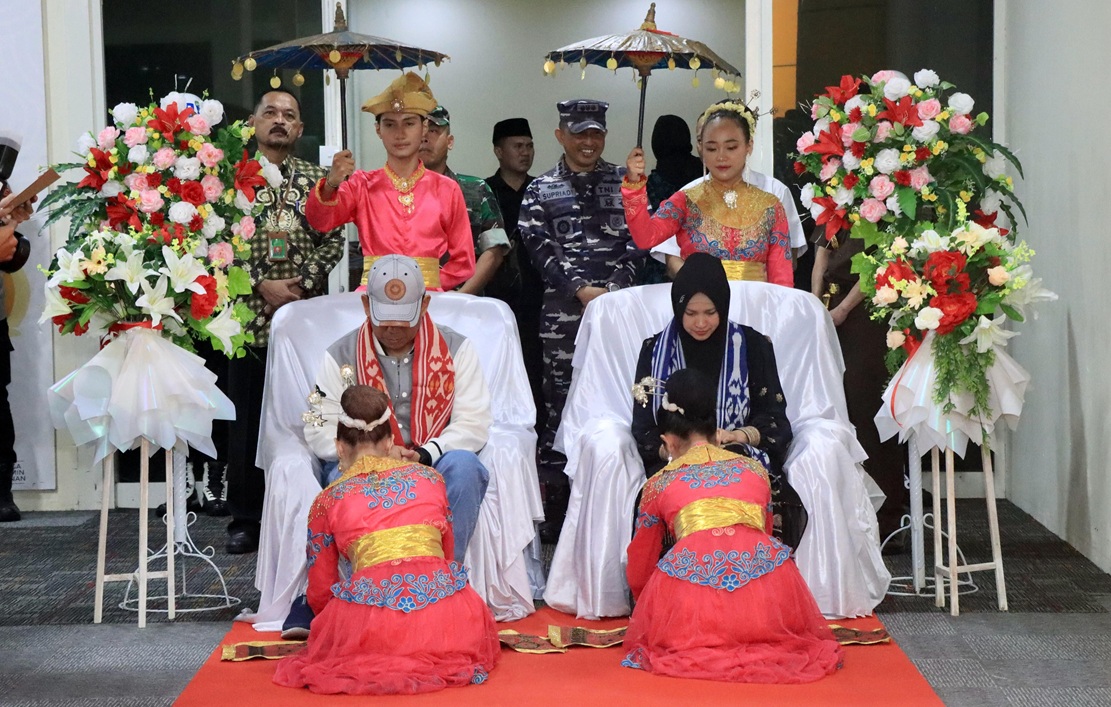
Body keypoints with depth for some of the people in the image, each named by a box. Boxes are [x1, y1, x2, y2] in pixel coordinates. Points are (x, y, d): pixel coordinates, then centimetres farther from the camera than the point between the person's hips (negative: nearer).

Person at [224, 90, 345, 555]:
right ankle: (245, 520, 9)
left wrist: (302, 286, -8)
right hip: (249, 315, -2)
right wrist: (262, 286, -11)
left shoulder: (315, 179, 11)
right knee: (247, 420, 2)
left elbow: (333, 240, 5)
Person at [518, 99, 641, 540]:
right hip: (563, 313, -1)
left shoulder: (624, 183, 11)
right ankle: (554, 509, 5)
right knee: (559, 403, 0)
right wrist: (582, 290, -11)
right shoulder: (540, 191, 9)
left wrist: (615, 291, -8)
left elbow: (635, 241, 5)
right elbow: (541, 250, 0)